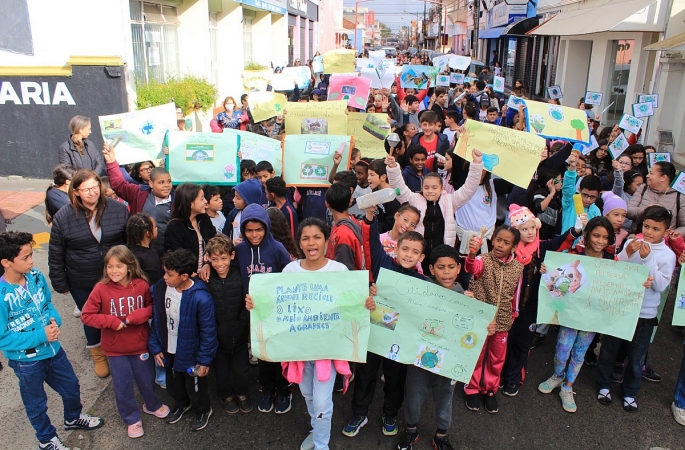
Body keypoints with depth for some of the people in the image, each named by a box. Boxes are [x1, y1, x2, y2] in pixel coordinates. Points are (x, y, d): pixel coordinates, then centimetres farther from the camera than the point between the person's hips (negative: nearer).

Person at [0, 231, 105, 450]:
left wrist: (54, 320, -15)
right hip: (26, 360, -5)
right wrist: (40, 336, -25)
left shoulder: (36, 277, -12)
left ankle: (74, 418, 56)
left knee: (71, 386, 25)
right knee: (36, 403, 21)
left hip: (53, 348, 5)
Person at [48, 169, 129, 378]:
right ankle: (97, 354, 45)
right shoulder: (63, 217, -11)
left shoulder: (118, 209, -11)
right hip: (82, 284, 0)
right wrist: (60, 284, 0)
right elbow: (56, 255, -3)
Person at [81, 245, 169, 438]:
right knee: (123, 385, 15)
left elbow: (152, 308, -5)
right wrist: (112, 322, -22)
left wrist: (134, 317, -22)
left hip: (140, 344, 1)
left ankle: (152, 405, 49)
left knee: (147, 379, 20)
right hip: (115, 349, -1)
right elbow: (86, 315, -12)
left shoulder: (141, 285, -14)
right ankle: (132, 418, 37)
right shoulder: (101, 289, -16)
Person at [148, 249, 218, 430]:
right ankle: (181, 404, 59)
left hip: (191, 353, -5)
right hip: (169, 351, 6)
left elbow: (208, 332, -21)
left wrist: (204, 360, -15)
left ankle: (202, 411, 48)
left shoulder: (201, 298, -31)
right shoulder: (160, 288, -15)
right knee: (173, 385, 29)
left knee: (195, 387, 19)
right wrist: (156, 347, 0)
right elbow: (156, 320, -1)